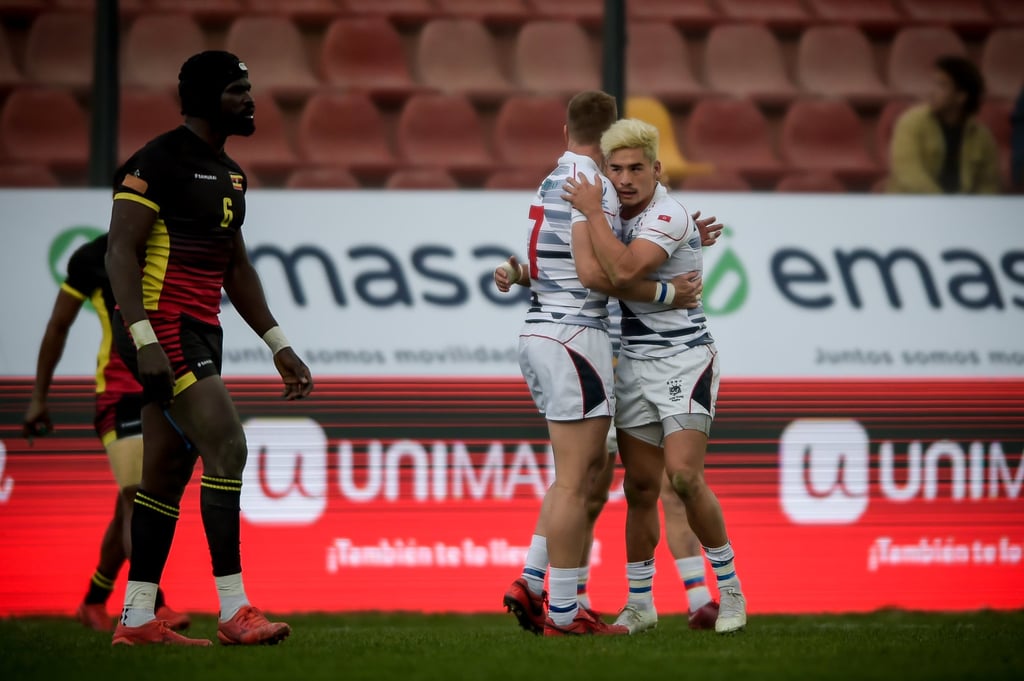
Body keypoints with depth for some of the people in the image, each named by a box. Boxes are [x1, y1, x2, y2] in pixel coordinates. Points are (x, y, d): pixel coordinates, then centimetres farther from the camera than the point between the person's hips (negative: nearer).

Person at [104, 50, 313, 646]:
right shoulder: (159, 162, -11)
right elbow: (121, 252, -16)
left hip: (200, 330, 10)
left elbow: (236, 269, 25)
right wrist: (144, 339, -25)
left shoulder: (230, 174, 18)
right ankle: (235, 611, -16)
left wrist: (279, 345, 21)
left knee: (168, 470, 9)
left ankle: (137, 619, 12)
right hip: (162, 327, -10)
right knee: (227, 446, -16)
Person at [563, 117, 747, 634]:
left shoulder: (667, 215, -16)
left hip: (683, 359, -7)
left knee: (683, 475, -18)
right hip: (634, 363, 7)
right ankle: (639, 605, 13)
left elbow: (623, 272, -31)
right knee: (640, 487, 5)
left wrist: (592, 212, -22)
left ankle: (730, 592, -6)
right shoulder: (621, 218, 10)